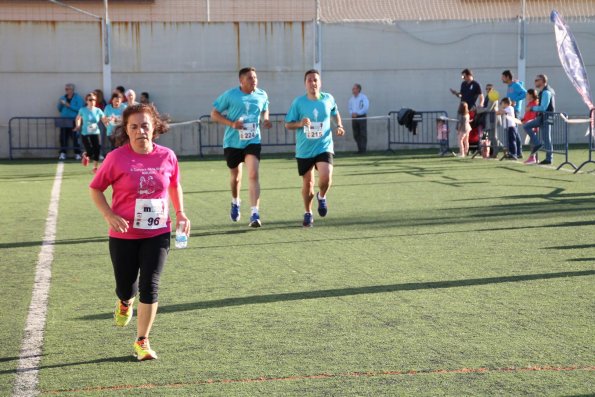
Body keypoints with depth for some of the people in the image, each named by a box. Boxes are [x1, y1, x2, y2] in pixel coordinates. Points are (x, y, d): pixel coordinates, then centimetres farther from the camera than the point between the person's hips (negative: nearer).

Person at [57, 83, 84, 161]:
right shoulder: (63, 98, 17)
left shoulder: (78, 98, 1)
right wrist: (60, 104, -1)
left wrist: (69, 105, -14)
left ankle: (77, 153, 0)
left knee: (75, 137, -7)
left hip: (74, 121, -4)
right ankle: (62, 153, 1)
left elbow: (79, 108, -11)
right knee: (63, 137, -2)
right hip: (64, 121, 4)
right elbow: (59, 109, 19)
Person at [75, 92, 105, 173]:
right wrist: (78, 125, 0)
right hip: (85, 134, -2)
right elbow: (78, 118, 15)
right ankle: (85, 155, 27)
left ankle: (95, 167, 13)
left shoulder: (98, 111, 0)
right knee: (90, 151, -12)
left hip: (95, 133, 2)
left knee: (97, 150, -6)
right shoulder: (83, 110, -2)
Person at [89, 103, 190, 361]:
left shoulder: (167, 156, -3)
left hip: (157, 233, 1)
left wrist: (180, 213, 4)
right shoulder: (117, 158, -10)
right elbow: (95, 188, -2)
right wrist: (109, 215, -16)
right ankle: (125, 302, 49)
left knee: (150, 286, -7)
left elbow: (175, 185, 16)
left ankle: (142, 342, 6)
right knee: (125, 287, 10)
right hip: (123, 234, -1)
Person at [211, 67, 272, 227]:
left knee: (253, 175, -17)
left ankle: (254, 214, -20)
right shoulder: (229, 95, -8)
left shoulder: (262, 95, 2)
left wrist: (265, 119, -1)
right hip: (232, 142, 0)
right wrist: (232, 123, -18)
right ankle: (235, 202, 46)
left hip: (253, 141, 1)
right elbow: (214, 114, -4)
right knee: (236, 176, 15)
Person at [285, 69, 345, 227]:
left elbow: (335, 113, 22)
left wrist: (339, 126, 5)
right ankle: (308, 213, 30)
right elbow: (288, 124, -1)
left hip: (324, 147, 0)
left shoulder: (328, 99, 1)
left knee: (325, 178, -22)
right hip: (304, 150, 0)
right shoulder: (298, 102, -5)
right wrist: (300, 123, -20)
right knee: (307, 183, 7)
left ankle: (322, 197, 12)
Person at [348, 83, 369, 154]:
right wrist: (352, 113, -3)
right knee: (356, 134, 4)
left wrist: (357, 113, -15)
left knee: (363, 134, -7)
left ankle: (363, 149, -8)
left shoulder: (363, 97, -3)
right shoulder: (351, 99, 15)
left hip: (362, 117, -6)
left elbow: (366, 107, -12)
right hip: (354, 118, 6)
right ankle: (360, 149, 10)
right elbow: (350, 108, 19)